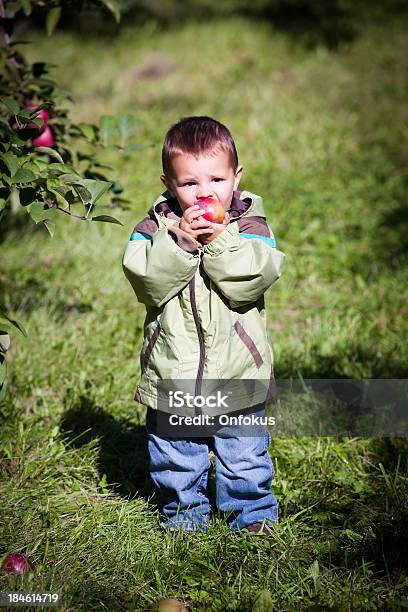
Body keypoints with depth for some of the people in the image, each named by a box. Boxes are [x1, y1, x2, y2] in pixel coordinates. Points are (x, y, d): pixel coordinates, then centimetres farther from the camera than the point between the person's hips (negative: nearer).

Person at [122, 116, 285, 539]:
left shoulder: (249, 224, -4)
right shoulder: (156, 225, -2)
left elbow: (252, 280, -18)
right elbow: (145, 281, -16)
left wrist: (220, 240, -26)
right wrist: (180, 242, -26)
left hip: (237, 375, -1)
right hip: (171, 372, 1)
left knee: (245, 453, 11)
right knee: (175, 455, 15)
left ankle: (253, 514, 31)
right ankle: (184, 512, 36)